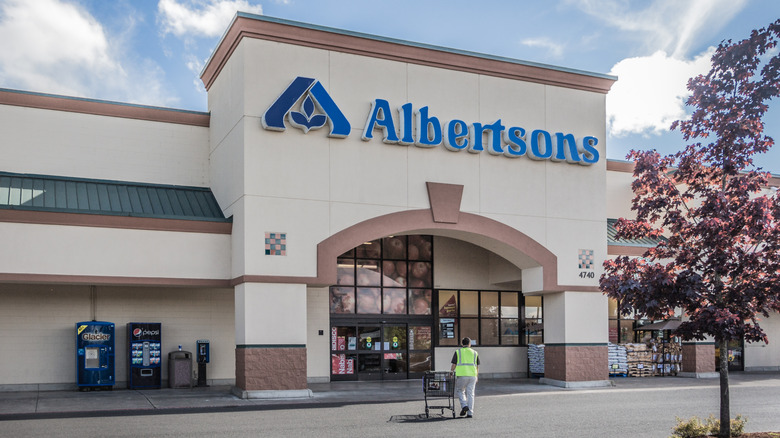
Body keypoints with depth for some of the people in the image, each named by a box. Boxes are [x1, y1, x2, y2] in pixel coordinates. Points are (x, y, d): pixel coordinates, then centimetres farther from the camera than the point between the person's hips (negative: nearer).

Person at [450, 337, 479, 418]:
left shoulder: (458, 352, 4)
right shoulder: (474, 353, 12)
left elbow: (453, 365, 1)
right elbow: (477, 366, 14)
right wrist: (476, 377, 23)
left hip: (461, 375, -2)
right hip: (472, 375, 2)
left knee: (460, 391, 17)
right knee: (470, 394, 6)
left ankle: (464, 405, -3)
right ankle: (470, 413, 2)